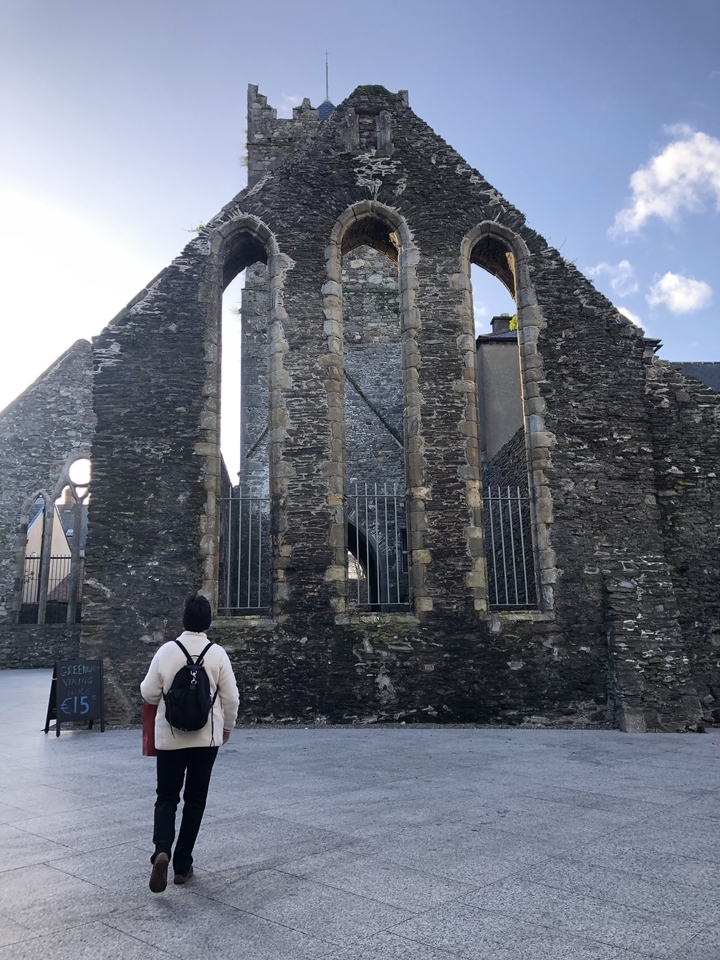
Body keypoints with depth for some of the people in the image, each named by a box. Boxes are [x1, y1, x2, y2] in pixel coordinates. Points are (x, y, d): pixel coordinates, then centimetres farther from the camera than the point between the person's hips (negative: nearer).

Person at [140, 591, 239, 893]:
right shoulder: (217, 654, -9)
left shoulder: (167, 650, -9)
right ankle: (182, 865, 19)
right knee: (195, 800, 14)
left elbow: (149, 692, -4)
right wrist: (227, 726, 13)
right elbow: (231, 698, -5)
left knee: (166, 798, 11)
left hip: (169, 737, 0)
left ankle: (162, 851, -12)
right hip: (206, 737, 0)